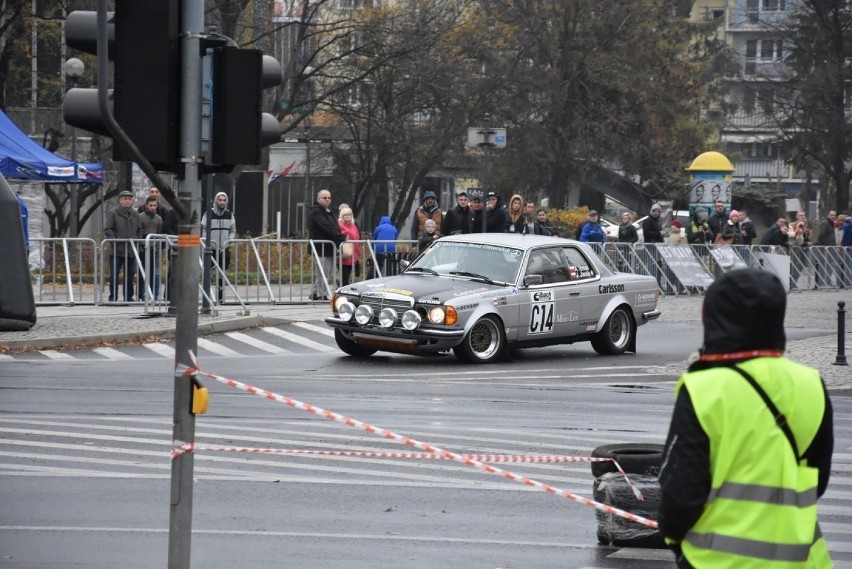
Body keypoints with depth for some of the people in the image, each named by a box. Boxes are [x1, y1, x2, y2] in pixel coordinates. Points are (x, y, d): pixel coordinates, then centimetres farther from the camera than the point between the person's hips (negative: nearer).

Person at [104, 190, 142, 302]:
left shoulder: (135, 215, 12)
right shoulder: (113, 213, -3)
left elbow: (139, 230, 19)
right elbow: (108, 229, -6)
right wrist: (115, 241, -15)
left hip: (131, 250, 5)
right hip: (117, 250, -5)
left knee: (130, 274, 9)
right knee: (114, 274, -4)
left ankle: (128, 297, 17)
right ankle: (113, 297, 3)